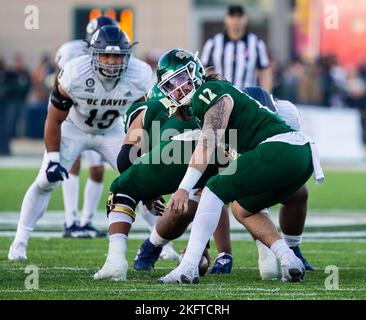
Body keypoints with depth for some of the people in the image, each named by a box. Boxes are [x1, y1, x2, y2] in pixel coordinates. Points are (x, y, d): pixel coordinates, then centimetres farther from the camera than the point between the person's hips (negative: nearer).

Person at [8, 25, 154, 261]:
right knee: (46, 181, -14)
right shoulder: (75, 74, -33)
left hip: (112, 132, 2)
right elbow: (55, 119, -19)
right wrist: (53, 158, -21)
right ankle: (19, 243, -2)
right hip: (73, 128, -2)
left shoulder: (140, 76, -25)